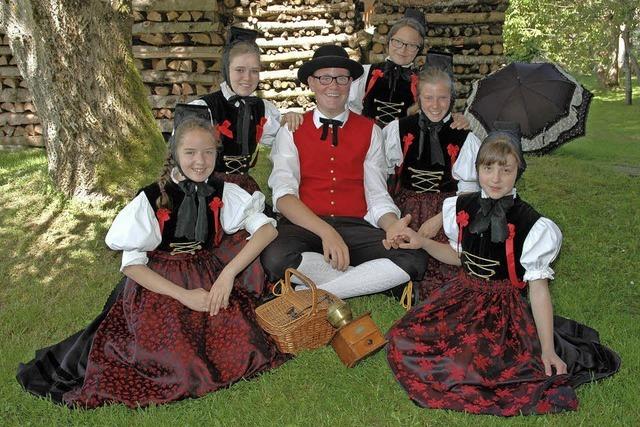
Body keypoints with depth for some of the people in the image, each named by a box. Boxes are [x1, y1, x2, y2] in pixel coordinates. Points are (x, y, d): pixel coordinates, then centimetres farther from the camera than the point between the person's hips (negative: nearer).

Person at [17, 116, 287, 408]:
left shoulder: (222, 193, -4)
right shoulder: (152, 199, -13)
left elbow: (267, 228, -9)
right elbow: (131, 264, -10)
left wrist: (229, 272, -20)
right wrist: (183, 295, -19)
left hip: (207, 280, 3)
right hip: (157, 286, -3)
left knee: (241, 348, -15)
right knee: (182, 362, -20)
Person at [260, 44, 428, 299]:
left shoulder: (370, 131, 16)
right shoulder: (292, 131, 10)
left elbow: (377, 195, 10)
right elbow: (283, 194, -3)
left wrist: (391, 227, -15)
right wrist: (326, 232, -20)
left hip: (355, 228, 2)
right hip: (303, 226, -2)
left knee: (415, 259, -25)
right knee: (275, 257, -36)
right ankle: (371, 279, -18)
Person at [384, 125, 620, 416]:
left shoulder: (532, 226, -12)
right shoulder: (462, 208, 3)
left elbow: (538, 288, -9)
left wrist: (548, 350, -9)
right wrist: (423, 243, 5)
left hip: (504, 306, -6)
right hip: (463, 297, 6)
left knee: (480, 363, -32)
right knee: (402, 339, -13)